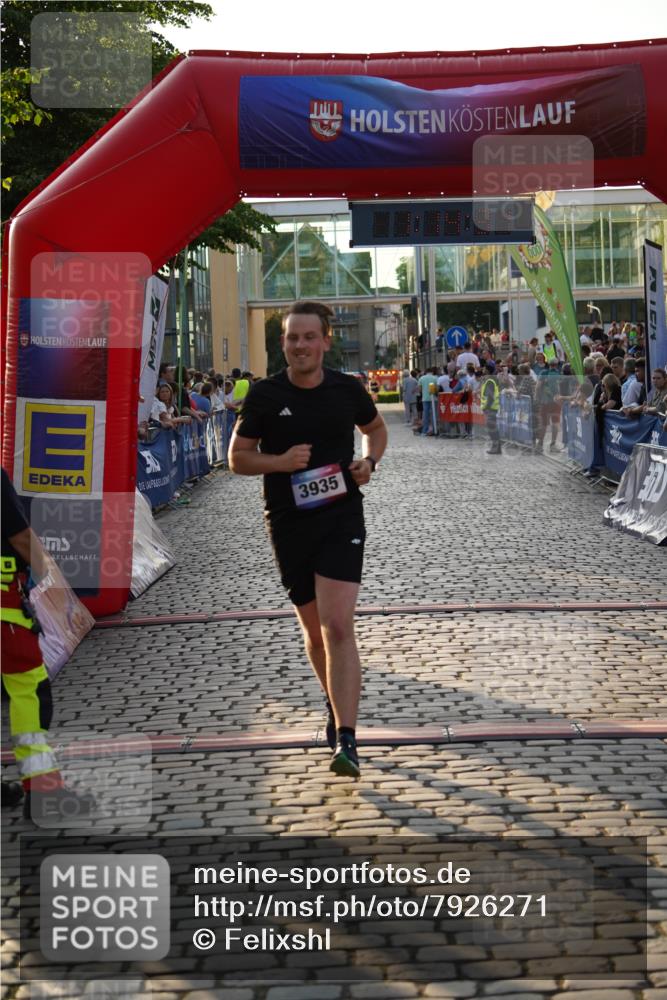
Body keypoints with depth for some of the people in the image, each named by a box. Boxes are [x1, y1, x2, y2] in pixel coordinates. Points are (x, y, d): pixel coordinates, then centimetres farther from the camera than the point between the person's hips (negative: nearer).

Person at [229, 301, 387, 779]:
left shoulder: (347, 389, 1)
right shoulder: (264, 395, -2)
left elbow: (375, 428, 20)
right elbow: (237, 457, 4)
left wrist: (369, 461, 0)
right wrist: (280, 461, -14)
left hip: (342, 516, -1)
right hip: (288, 523, 2)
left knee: (338, 626, -16)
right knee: (314, 630, 13)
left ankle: (346, 740, -18)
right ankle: (336, 705, 40)